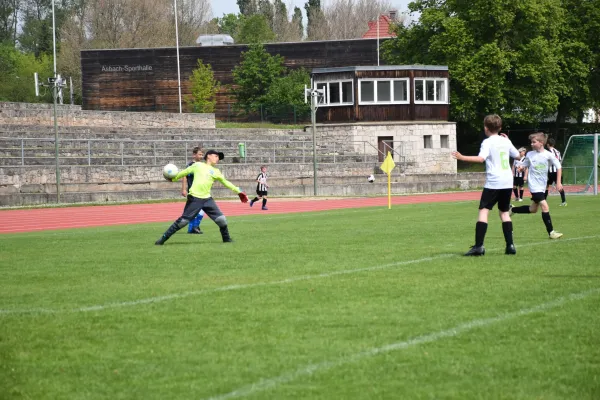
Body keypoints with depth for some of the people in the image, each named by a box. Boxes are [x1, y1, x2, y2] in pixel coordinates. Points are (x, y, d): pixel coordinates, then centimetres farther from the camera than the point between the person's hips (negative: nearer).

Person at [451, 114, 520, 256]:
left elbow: (481, 158, -23)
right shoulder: (506, 141, 11)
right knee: (504, 212, 15)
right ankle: (510, 245, 7)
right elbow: (517, 155, 25)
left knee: (483, 211, -7)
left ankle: (479, 246, -17)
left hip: (493, 182, -6)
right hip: (507, 182, 6)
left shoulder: (488, 142, -7)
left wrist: (462, 157, -23)